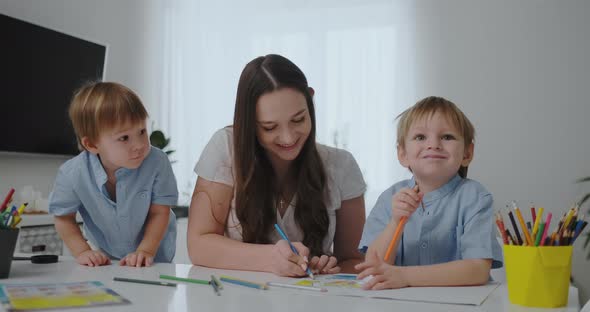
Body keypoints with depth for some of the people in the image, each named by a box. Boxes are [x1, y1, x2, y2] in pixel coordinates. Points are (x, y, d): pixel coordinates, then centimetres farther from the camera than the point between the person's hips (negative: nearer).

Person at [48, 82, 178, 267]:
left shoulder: (157, 163, -25)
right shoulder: (72, 174, -22)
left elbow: (159, 213, -15)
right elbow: (64, 218, -5)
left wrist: (146, 250, -20)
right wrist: (82, 252, -13)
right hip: (103, 258, 0)